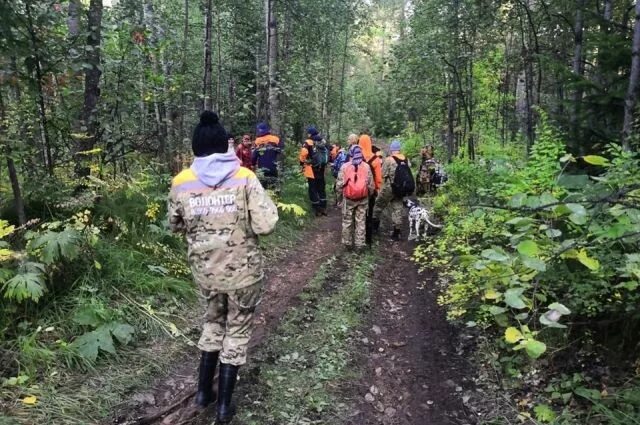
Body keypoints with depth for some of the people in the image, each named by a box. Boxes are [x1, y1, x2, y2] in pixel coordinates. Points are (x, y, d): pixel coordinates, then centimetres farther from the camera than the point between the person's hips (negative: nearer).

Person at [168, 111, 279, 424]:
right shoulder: (245, 178, -13)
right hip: (242, 270, -2)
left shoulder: (181, 183, -5)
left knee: (213, 321, 28)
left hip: (204, 270, 3)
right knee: (237, 330, 15)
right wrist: (263, 201, 2)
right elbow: (265, 226, -17)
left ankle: (203, 390, 34)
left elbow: (175, 226, 9)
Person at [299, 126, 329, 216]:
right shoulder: (323, 142, 5)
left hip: (311, 170, -6)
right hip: (321, 169, 6)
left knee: (313, 189, 4)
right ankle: (323, 208, 21)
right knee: (321, 188, 17)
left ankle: (317, 209, 5)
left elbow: (303, 154, -24)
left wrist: (302, 162, -6)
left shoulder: (308, 143, -14)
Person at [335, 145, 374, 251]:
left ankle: (347, 243, 22)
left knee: (347, 221, 12)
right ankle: (360, 244, 15)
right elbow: (371, 185, -1)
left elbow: (339, 184, -6)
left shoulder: (345, 166, -9)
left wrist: (339, 197, 9)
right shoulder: (366, 167, -6)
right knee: (361, 222, 9)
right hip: (363, 199, 1)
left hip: (348, 198, -1)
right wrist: (369, 195, 16)